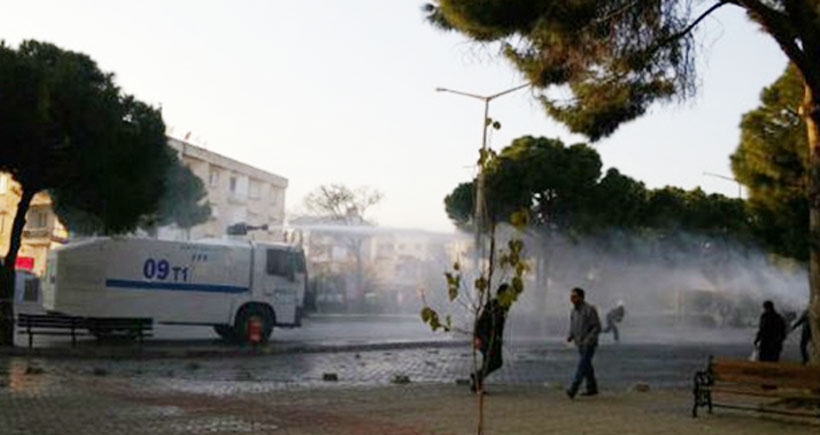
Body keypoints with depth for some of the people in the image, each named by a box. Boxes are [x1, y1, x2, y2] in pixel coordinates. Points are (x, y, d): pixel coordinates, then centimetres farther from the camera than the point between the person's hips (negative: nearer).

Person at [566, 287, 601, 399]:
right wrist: (570, 337, -4)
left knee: (582, 366, -14)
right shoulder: (573, 311, 8)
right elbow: (573, 328, 16)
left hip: (589, 345, -8)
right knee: (587, 367, 14)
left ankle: (573, 390, -21)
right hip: (580, 344, 8)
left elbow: (597, 327, -15)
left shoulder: (590, 310, -14)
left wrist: (588, 339, -26)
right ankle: (592, 388, 24)